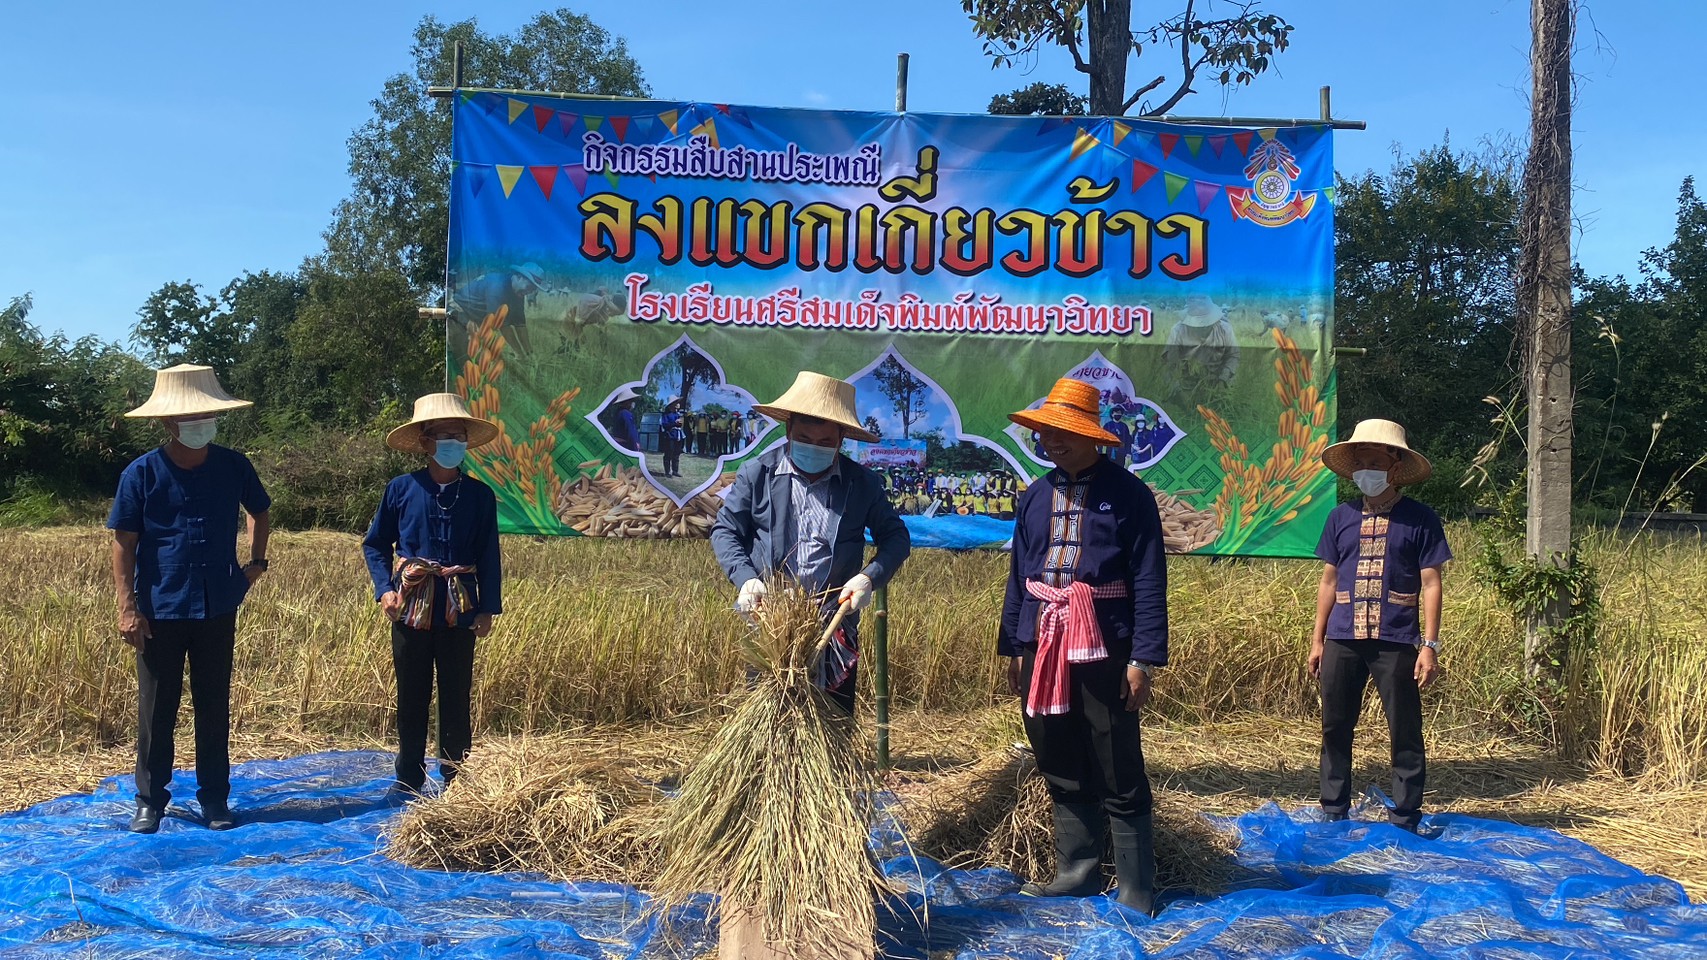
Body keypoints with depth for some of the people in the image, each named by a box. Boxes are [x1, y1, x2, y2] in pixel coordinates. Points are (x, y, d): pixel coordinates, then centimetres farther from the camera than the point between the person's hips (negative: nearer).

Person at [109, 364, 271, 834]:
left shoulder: (233, 466, 0)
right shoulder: (142, 473, -7)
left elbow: (261, 512, 19)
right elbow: (123, 543, -4)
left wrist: (257, 562, 8)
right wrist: (127, 607, -10)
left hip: (217, 609, 2)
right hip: (159, 611, -2)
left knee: (214, 707, 10)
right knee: (156, 710, 6)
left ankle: (215, 799, 20)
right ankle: (150, 800, 19)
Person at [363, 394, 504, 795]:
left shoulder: (480, 495, 0)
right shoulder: (401, 489, -2)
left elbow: (488, 556, 3)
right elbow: (375, 544, 7)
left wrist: (488, 608, -2)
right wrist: (385, 588, -6)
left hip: (459, 611, 0)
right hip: (411, 608, 0)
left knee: (456, 697, 7)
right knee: (411, 696, 10)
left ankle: (455, 779, 18)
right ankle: (409, 778, 23)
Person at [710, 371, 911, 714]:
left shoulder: (863, 483, 2)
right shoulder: (756, 474, 0)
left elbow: (896, 537, 7)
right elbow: (725, 530, 3)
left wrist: (870, 577, -13)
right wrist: (746, 578, -15)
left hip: (835, 625, 1)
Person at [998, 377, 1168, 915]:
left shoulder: (1128, 495, -5)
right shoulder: (1035, 497, 11)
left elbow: (1148, 582, -9)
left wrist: (1143, 658, -14)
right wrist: (1012, 647, 12)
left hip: (1102, 648, -5)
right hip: (1043, 646, 6)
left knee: (1119, 774, 1)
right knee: (1061, 768, 13)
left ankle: (1137, 889, 12)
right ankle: (1077, 872, 26)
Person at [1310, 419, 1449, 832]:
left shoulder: (1419, 519, 0)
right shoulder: (1341, 517, 10)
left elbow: (1431, 585, -2)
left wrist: (1431, 645, -8)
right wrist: (1317, 639, 11)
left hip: (1396, 643, -3)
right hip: (1342, 641, 4)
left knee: (1405, 735, 2)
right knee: (1335, 730, 9)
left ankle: (1405, 823, 12)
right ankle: (1333, 816, 20)